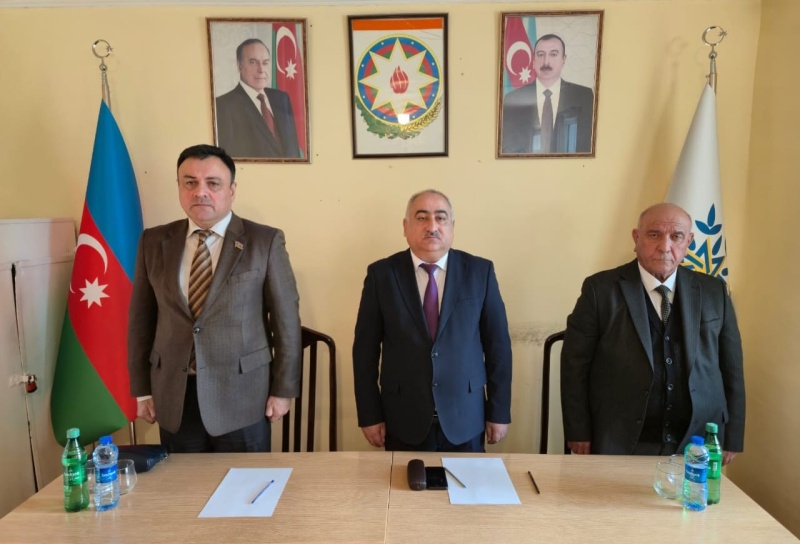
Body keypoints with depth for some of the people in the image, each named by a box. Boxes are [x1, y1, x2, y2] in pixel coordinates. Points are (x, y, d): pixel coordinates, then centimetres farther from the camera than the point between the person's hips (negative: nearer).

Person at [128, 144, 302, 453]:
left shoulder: (265, 241, -6)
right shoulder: (154, 242, 3)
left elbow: (286, 319, -4)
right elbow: (141, 318, 8)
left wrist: (283, 389, -3)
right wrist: (142, 389, 8)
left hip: (242, 397, -2)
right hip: (174, 397, 3)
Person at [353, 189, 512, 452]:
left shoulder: (480, 271, -3)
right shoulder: (381, 274, -4)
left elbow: (497, 344, 0)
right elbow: (366, 348, -2)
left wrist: (499, 412, 1)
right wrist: (370, 415, -2)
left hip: (465, 419, 1)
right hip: (403, 420, 0)